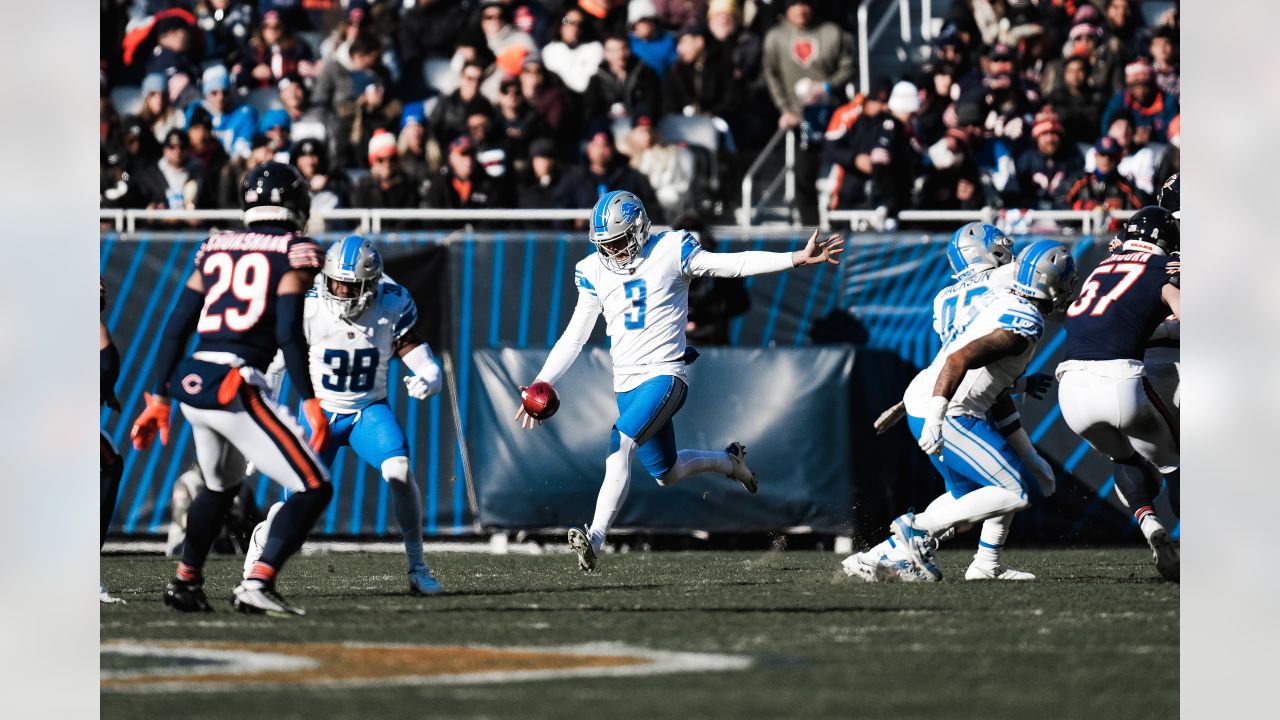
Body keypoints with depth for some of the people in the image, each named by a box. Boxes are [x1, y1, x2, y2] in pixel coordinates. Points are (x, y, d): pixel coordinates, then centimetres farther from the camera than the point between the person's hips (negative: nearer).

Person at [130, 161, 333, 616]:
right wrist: (310, 402, -9)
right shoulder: (294, 252, 0)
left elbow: (177, 326, 14)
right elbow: (289, 332, -11)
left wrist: (159, 397, 17)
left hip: (191, 381, 7)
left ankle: (185, 582, 32)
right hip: (236, 387, -7)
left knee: (221, 487, 32)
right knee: (314, 489, -2)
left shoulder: (217, 248, 16)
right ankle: (257, 585, -16)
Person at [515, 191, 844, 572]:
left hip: (664, 374, -6)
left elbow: (734, 265, -6)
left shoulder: (670, 252, -6)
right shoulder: (594, 272, 7)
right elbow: (574, 337, 12)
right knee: (666, 474, 15)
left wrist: (799, 258, -14)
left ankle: (595, 539, -33)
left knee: (620, 446, -27)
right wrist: (542, 383, 2)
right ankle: (728, 461, 44)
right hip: (627, 384, 6)